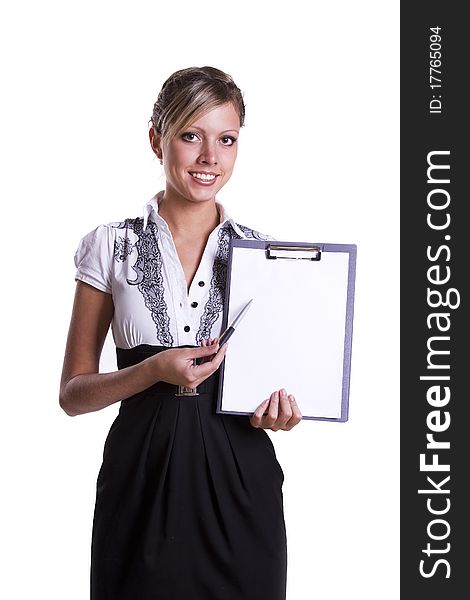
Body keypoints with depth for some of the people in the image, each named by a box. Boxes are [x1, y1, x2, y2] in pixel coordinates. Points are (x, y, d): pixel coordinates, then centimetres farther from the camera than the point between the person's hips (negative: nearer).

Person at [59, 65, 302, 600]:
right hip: (140, 480, -1)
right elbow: (73, 393, 0)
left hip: (238, 481, 2)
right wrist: (155, 370, -17)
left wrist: (280, 407, -9)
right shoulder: (112, 245, 0)